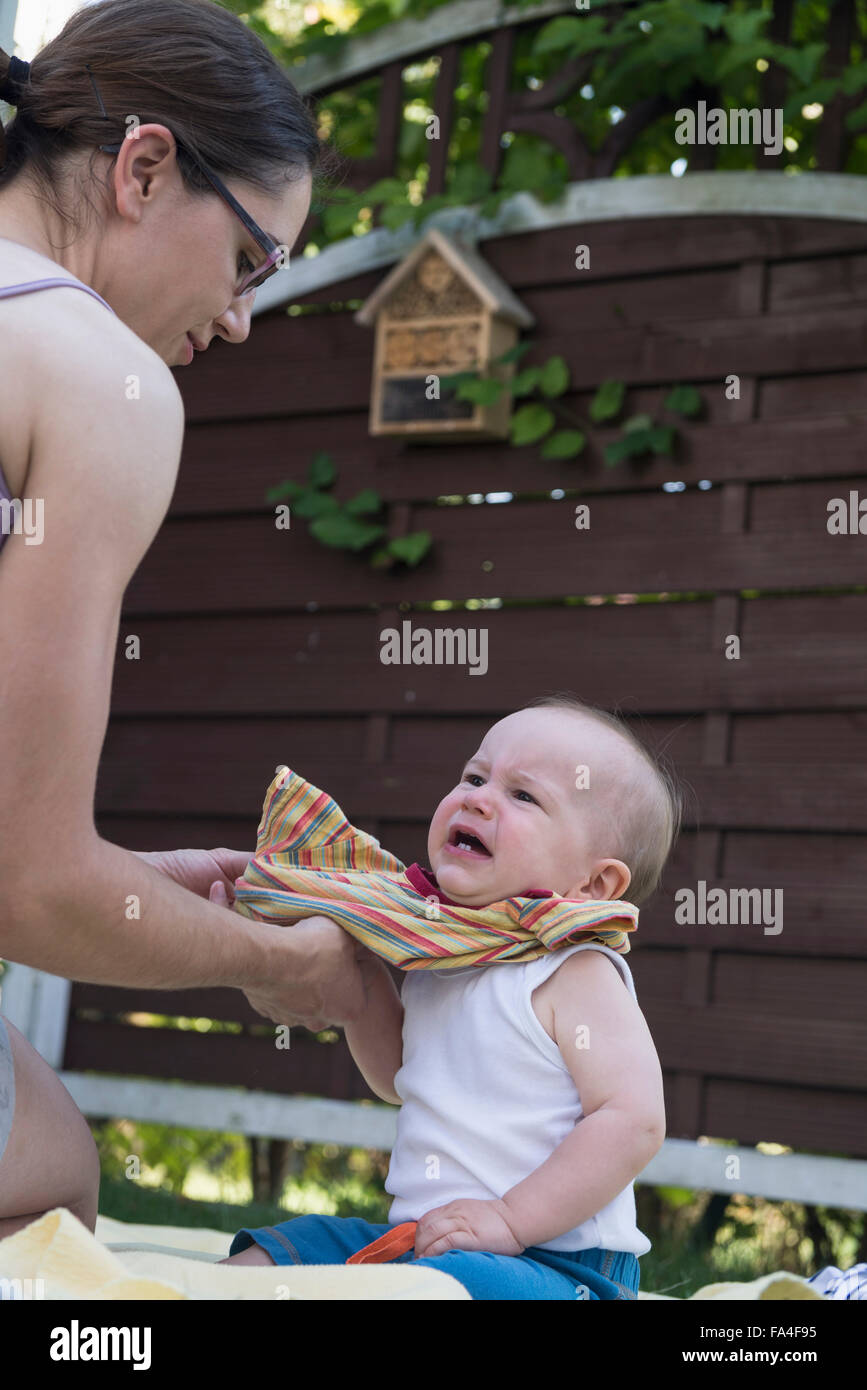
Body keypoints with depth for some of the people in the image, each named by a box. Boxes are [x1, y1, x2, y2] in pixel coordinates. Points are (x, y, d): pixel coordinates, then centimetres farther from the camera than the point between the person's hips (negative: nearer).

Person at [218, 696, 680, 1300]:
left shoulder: (574, 973, -14)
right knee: (254, 1259, 5)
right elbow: (398, 1079, 28)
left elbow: (634, 1122, -21)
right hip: (417, 1239, 8)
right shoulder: (437, 954, 11)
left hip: (553, 1264, -8)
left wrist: (512, 1218, -22)